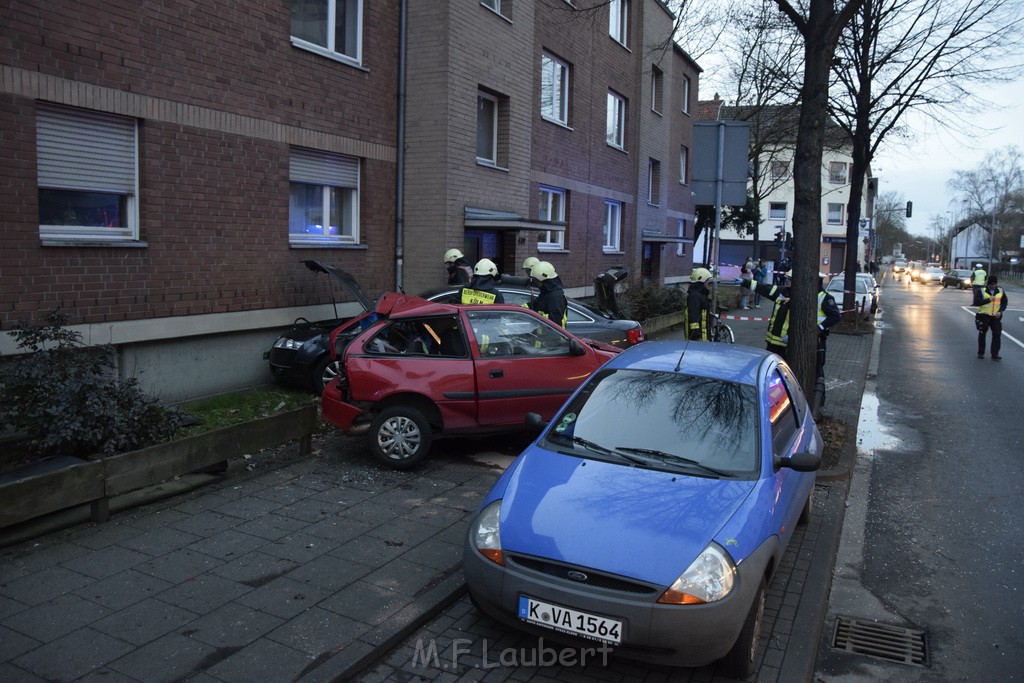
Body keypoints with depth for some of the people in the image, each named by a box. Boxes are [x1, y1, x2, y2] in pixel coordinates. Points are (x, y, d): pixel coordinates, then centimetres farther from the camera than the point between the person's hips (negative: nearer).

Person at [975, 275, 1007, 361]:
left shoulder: (1001, 291, 3)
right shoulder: (982, 291, -7)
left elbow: (1004, 303, 10)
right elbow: (976, 302, -16)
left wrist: (1000, 311, -6)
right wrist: (988, 300, -24)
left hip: (996, 317, 2)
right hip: (983, 316, -2)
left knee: (997, 334, -6)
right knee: (982, 334, 8)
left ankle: (995, 354, 0)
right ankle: (981, 353, 21)